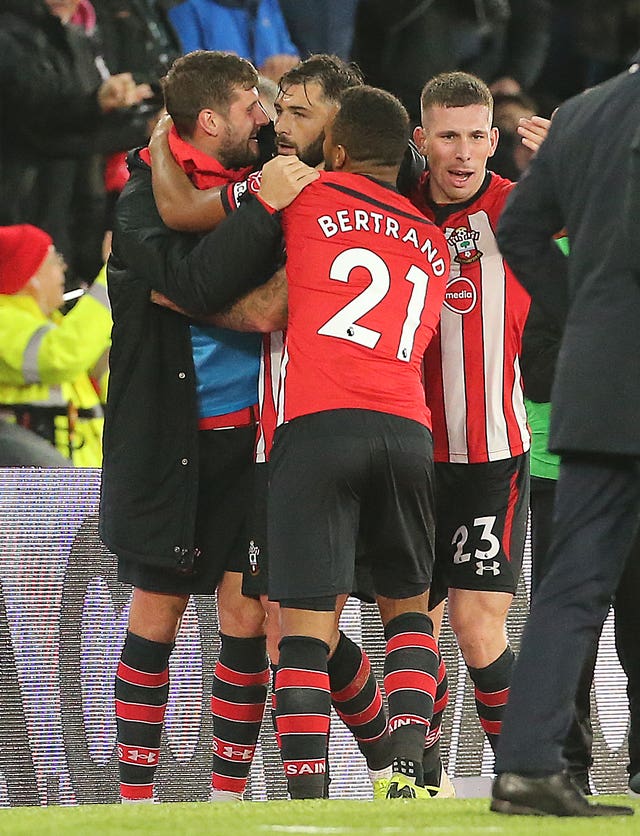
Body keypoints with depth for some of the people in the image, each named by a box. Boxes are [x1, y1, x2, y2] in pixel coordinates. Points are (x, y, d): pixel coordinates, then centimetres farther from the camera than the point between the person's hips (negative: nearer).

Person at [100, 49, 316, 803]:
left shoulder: (260, 179, 9)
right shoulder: (147, 197, -7)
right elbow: (193, 287, -24)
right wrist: (263, 208, -27)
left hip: (253, 429, 4)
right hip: (169, 434, -4)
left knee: (245, 609, -2)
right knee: (158, 605, 2)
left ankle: (229, 792, 4)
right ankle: (135, 796, 9)